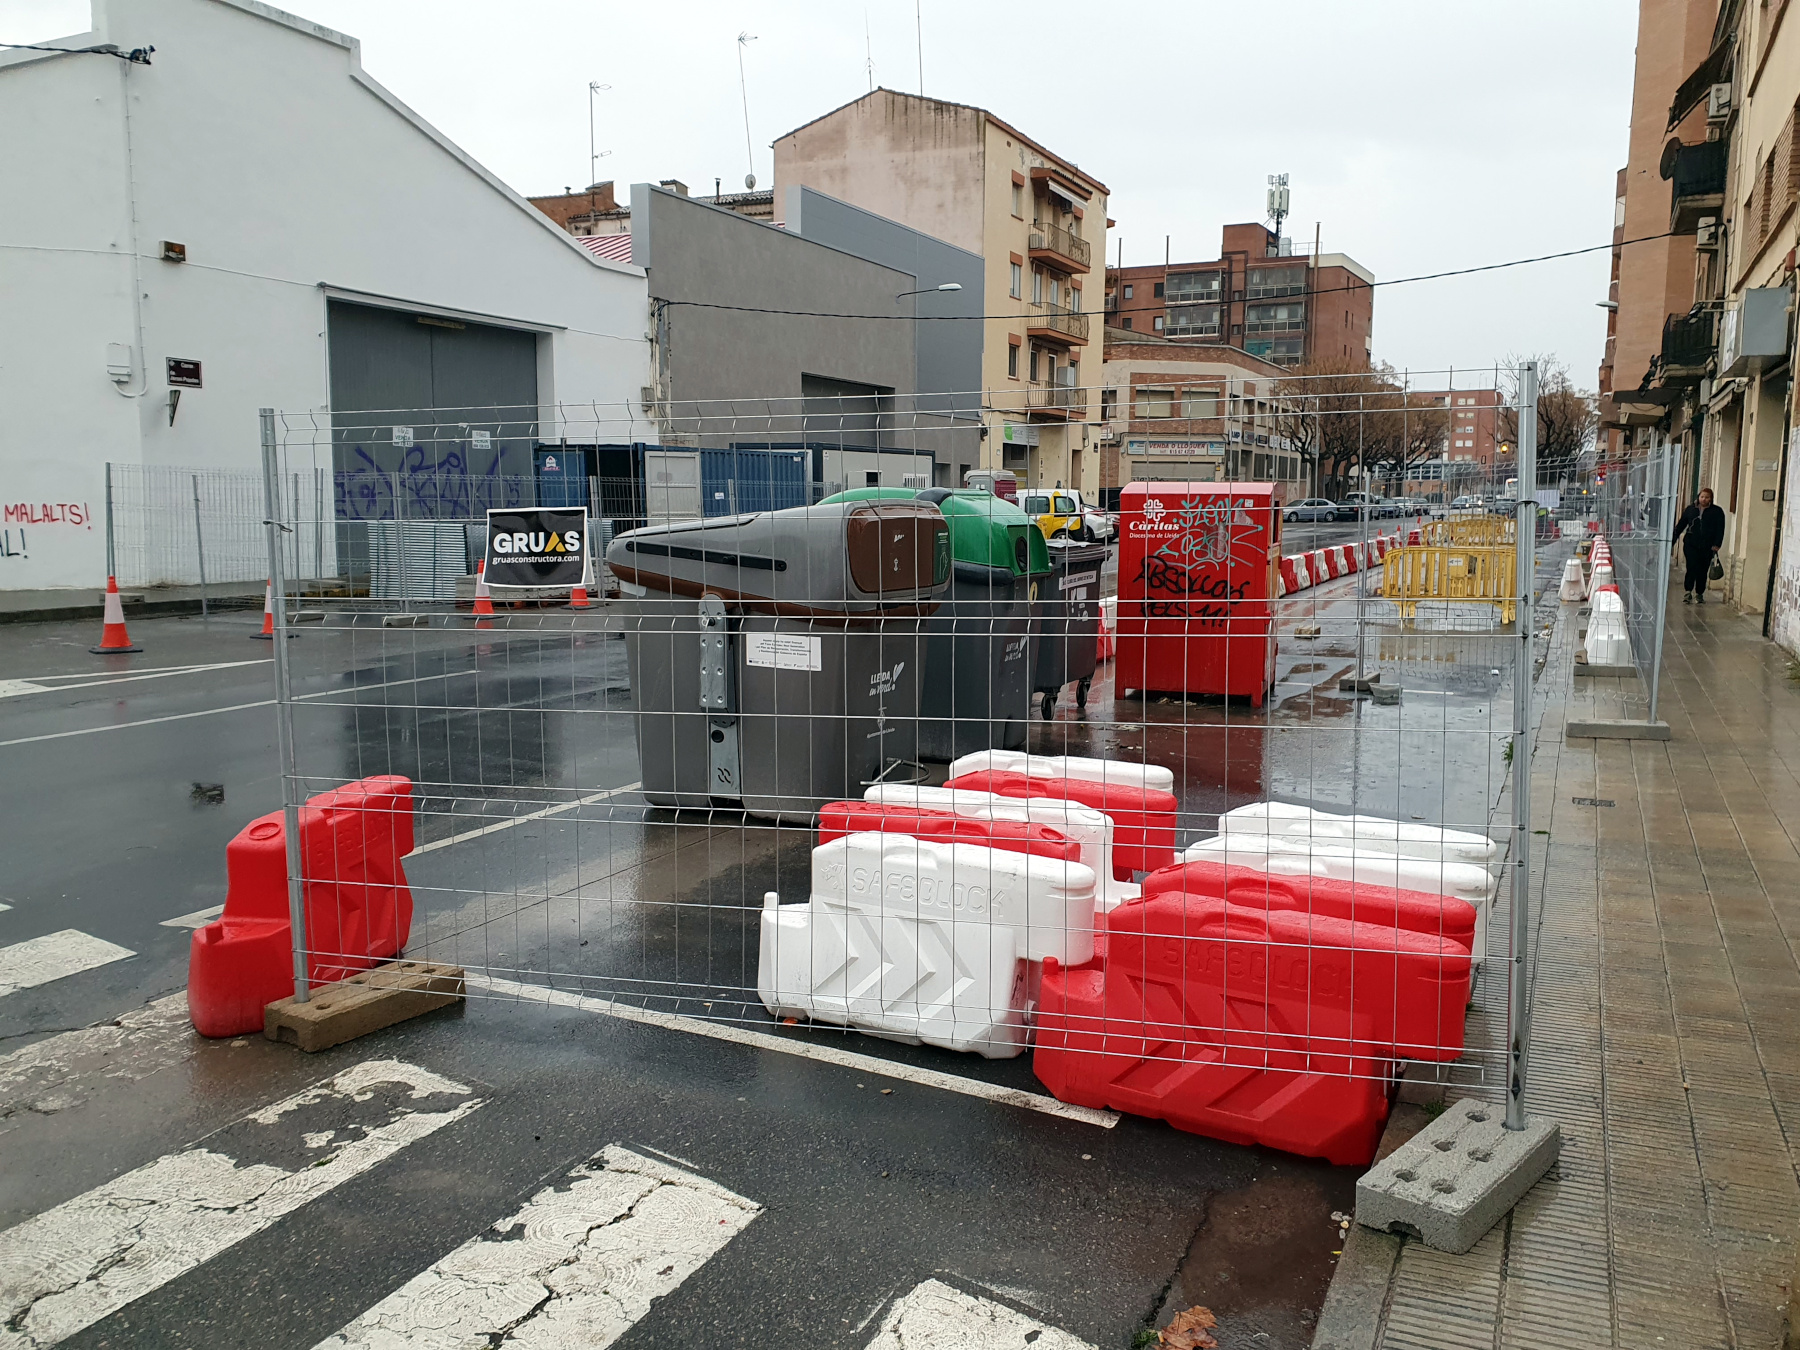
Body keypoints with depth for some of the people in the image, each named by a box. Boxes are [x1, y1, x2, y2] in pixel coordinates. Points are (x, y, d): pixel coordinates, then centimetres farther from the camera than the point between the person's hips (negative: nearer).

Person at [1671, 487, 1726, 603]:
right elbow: (1681, 524, 11)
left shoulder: (1717, 512, 3)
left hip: (1707, 547, 0)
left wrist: (1717, 545, -9)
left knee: (1702, 571, 5)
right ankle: (1688, 592, -5)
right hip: (1691, 544, 0)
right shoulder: (1691, 509, 8)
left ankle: (1699, 594, 15)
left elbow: (1720, 529, 0)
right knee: (1692, 568, -10)